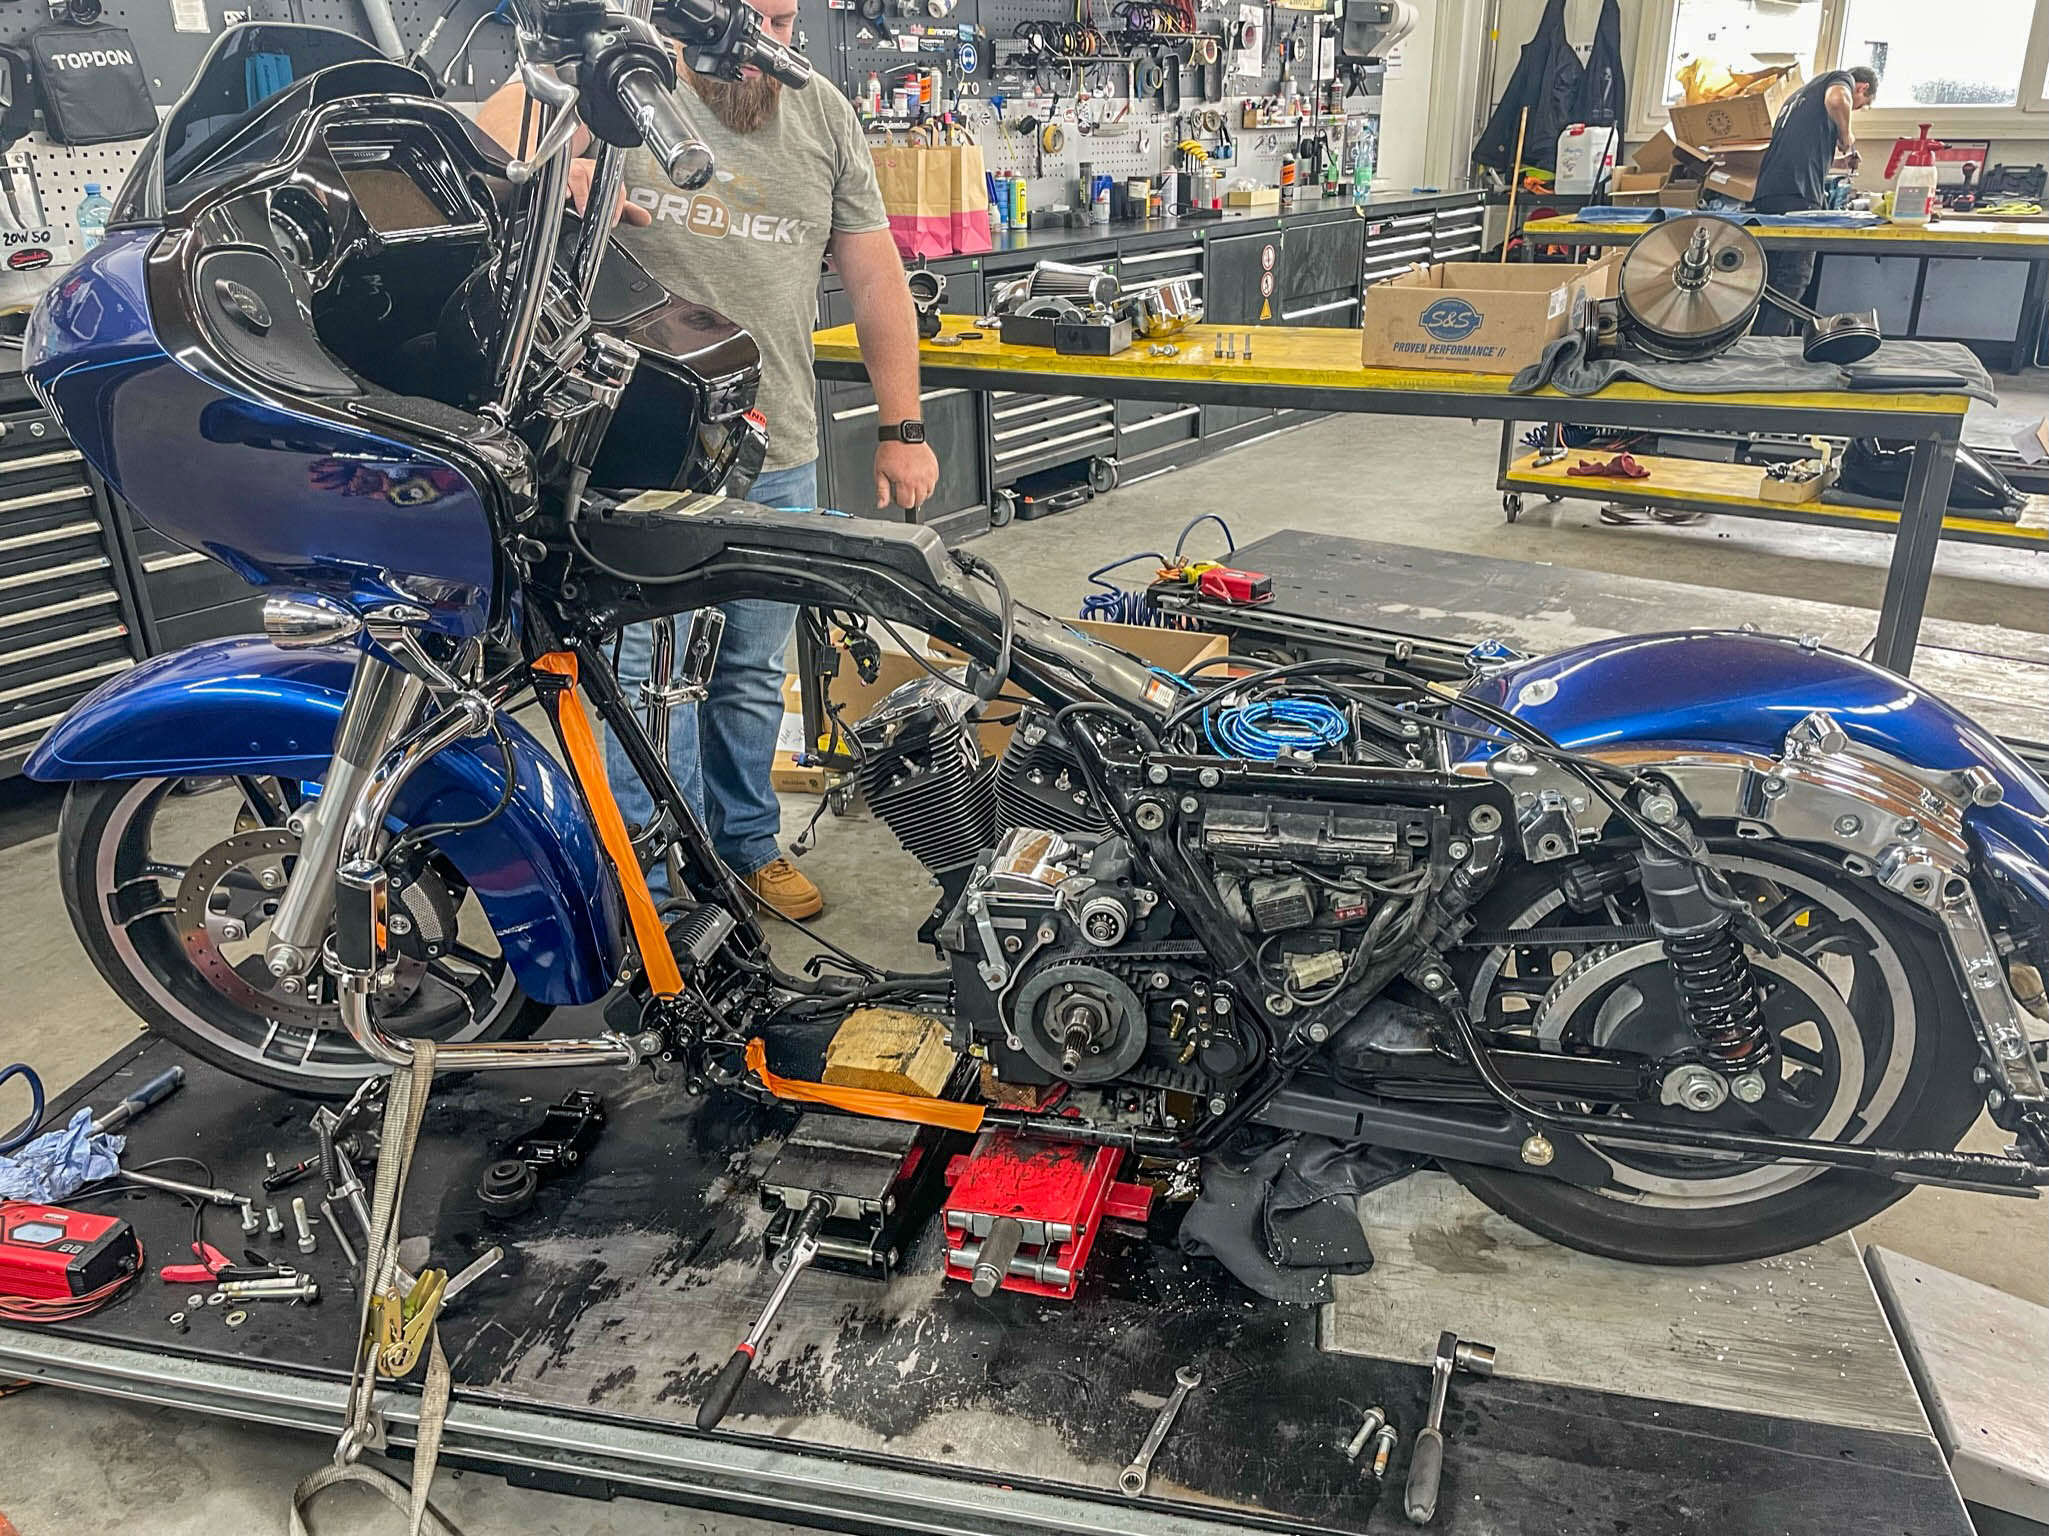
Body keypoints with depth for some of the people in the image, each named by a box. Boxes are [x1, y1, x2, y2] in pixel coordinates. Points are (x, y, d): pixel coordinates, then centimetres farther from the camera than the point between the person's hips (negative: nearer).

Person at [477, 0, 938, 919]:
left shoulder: (825, 113, 11)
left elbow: (874, 275, 11)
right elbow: (493, 134, -10)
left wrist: (901, 429, 6)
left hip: (779, 457, 4)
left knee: (754, 674, 16)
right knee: (650, 679, -2)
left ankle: (747, 843, 33)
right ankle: (654, 885, 11)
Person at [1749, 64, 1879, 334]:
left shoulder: (1800, 94, 36)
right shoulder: (1841, 78, 12)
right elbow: (1836, 100, -14)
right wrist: (1846, 137, 2)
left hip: (1765, 193, 9)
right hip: (1797, 194, -9)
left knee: (1774, 284, 8)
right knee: (1793, 279, -13)